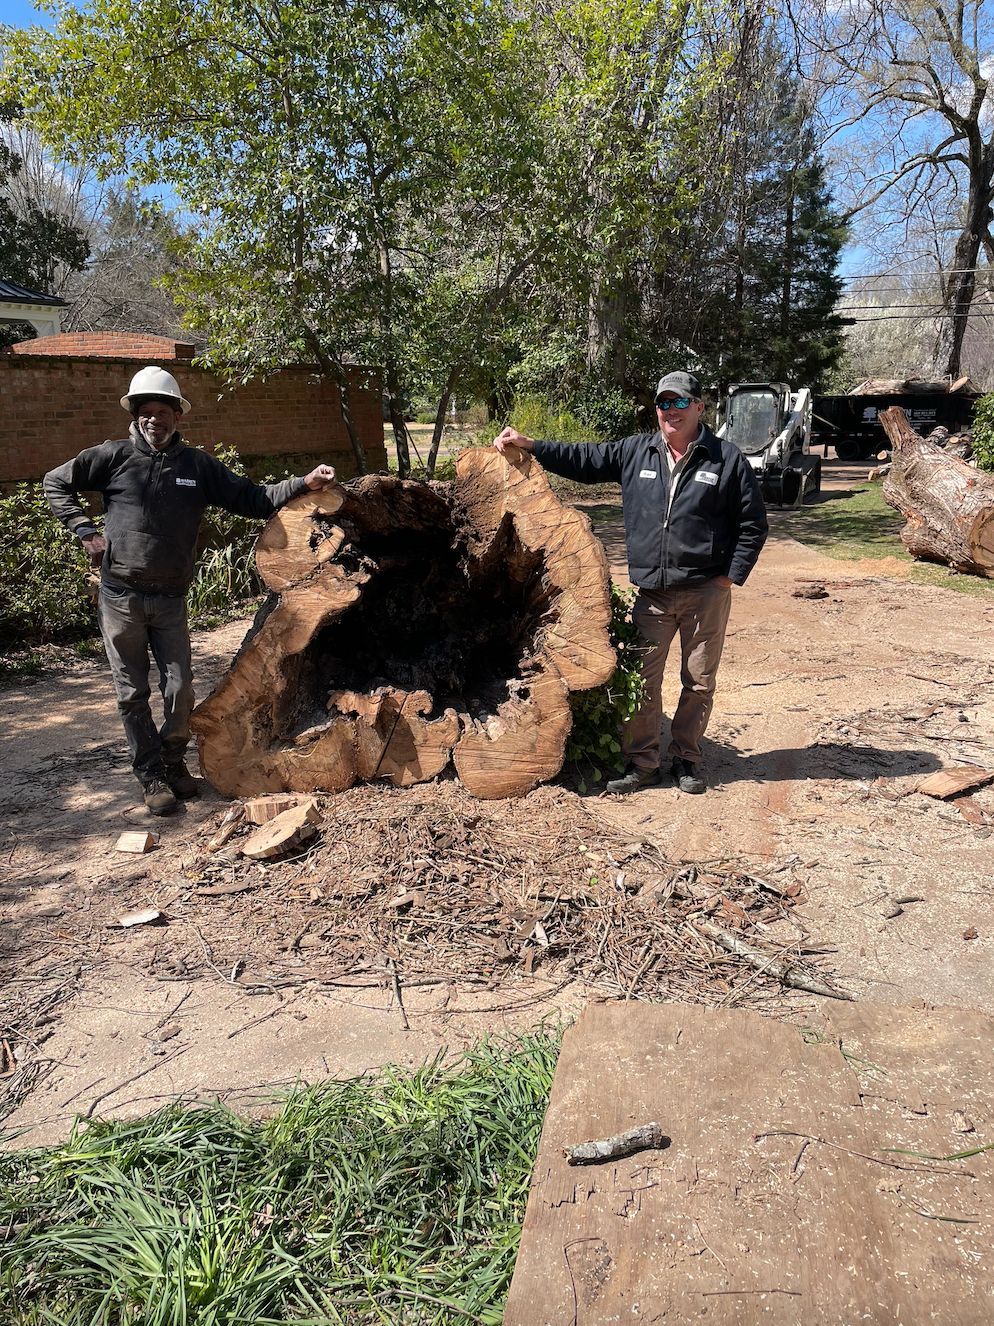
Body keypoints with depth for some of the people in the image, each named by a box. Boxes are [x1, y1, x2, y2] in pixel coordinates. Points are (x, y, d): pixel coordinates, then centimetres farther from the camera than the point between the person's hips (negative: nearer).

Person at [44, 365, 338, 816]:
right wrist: (85, 530, -3)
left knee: (180, 689, 3)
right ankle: (150, 776, 18)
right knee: (133, 693, 6)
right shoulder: (115, 456, -1)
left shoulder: (198, 465, 5)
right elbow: (56, 483, 8)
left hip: (171, 599, 2)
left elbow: (251, 498, 4)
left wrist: (304, 483, -6)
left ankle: (174, 762, 27)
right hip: (121, 596, -1)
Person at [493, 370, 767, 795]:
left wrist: (732, 575, -4)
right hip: (652, 593, 2)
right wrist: (530, 446, 0)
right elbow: (584, 459, 10)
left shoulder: (727, 458, -1)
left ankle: (686, 759, 24)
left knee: (699, 682, 8)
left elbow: (752, 522, 2)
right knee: (641, 680, 3)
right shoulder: (634, 451, 7)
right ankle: (642, 763, 15)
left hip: (707, 592, -2)